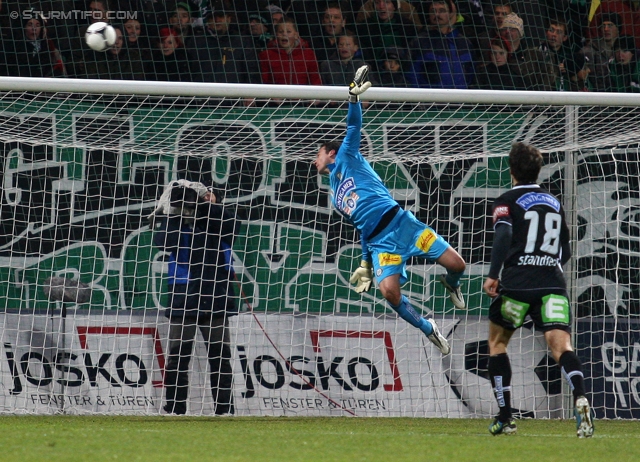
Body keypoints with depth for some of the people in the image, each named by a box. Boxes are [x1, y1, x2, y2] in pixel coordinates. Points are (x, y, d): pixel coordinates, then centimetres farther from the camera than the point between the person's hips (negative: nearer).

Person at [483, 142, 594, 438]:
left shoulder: (507, 201, 4)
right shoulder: (554, 203, 19)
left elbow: (503, 235, -15)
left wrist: (493, 275, -18)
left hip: (517, 283, -3)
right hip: (553, 285, 3)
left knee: (497, 342, 18)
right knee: (561, 344, -10)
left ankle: (505, 418, 15)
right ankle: (580, 398, -41)